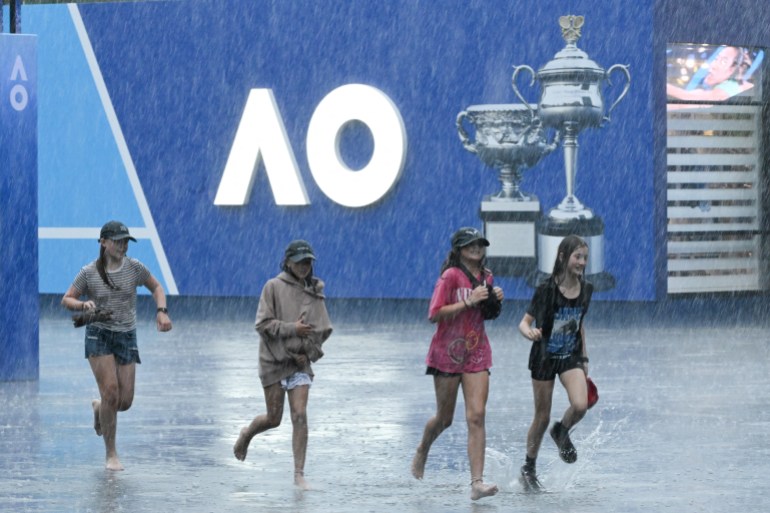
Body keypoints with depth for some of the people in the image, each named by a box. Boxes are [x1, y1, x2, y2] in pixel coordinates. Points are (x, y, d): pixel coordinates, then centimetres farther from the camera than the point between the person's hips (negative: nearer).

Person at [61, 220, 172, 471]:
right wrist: (83, 305, -20)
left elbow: (156, 287, 13)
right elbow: (66, 300, 2)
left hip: (127, 337, 3)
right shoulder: (89, 273, -5)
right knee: (111, 392, -16)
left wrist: (162, 311, -4)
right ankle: (111, 455, -5)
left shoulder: (134, 267, -1)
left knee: (125, 401, -1)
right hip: (99, 336, -3)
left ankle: (98, 407, 37)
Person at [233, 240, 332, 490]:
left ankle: (299, 474, -8)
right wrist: (291, 329, -21)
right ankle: (246, 435, 37)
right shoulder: (274, 287, -5)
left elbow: (323, 329, 12)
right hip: (274, 359, -3)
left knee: (300, 415, -9)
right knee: (274, 418, 3)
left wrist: (309, 352, -3)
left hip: (300, 362, 3)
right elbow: (263, 324, -10)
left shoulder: (314, 292, 6)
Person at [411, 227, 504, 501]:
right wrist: (469, 302, -21)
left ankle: (477, 482, -15)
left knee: (476, 416, -10)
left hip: (477, 353, 4)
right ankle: (421, 452, 42)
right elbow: (434, 314, -17)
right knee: (444, 418, 9)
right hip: (448, 353, -4)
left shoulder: (486, 276, 9)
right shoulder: (451, 276, -10)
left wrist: (495, 301, 3)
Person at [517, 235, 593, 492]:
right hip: (544, 357, -4)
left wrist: (584, 357, 16)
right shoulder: (546, 290, -16)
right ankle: (528, 470, 21)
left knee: (580, 405, -20)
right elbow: (524, 322, -13)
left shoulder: (586, 289, -1)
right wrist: (530, 332, -37)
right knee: (542, 418, 3)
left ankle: (561, 433, 14)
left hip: (571, 357, 4)